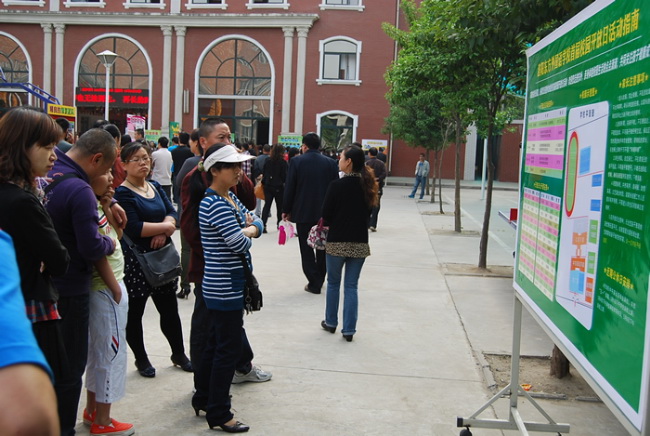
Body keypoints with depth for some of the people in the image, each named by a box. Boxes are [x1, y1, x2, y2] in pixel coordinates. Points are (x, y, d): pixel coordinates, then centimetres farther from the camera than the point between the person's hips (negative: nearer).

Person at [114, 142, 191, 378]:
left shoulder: (155, 187, 11)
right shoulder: (123, 193, -11)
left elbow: (172, 213, 2)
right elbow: (134, 228, -21)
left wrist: (163, 231, -18)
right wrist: (165, 227, -12)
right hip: (135, 260, -6)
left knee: (169, 308, 14)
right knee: (134, 312, 8)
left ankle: (179, 354, 29)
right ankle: (141, 359, 25)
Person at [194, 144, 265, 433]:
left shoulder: (230, 198, 10)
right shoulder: (216, 205, -21)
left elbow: (257, 223, 11)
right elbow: (242, 244, -25)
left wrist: (247, 229, -10)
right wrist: (246, 234, -3)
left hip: (226, 286, 10)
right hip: (226, 288, -10)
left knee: (217, 343, 19)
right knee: (229, 349, 0)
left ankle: (204, 398, 33)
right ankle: (218, 414, 12)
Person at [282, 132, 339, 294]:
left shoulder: (296, 161, -7)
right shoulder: (331, 163, 1)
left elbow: (289, 188, -6)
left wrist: (286, 210, 4)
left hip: (303, 212, -3)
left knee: (307, 249, 5)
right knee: (322, 248, 15)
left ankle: (314, 283, 4)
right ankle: (319, 280, 23)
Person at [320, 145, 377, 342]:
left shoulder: (337, 185, -14)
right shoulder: (367, 185, 0)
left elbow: (326, 216, -9)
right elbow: (368, 212, 9)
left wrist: (327, 223, 12)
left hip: (337, 242, -3)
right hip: (360, 242, 3)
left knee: (333, 283, 15)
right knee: (351, 286, 9)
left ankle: (331, 322, 27)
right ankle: (349, 329, 9)